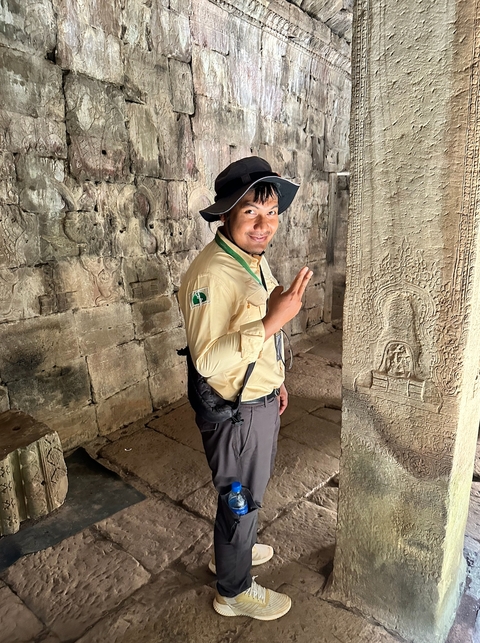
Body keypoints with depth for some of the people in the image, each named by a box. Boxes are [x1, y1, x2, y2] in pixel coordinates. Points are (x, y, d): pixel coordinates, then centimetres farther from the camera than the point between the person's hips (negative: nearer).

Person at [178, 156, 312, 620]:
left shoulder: (253, 259, 3)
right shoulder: (212, 273, -28)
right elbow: (207, 361, -33)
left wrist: (274, 380, 20)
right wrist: (272, 321, -40)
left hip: (259, 400, 9)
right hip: (234, 412, -9)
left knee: (248, 489, 28)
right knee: (240, 498, 12)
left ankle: (231, 548, 55)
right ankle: (234, 591, 39)